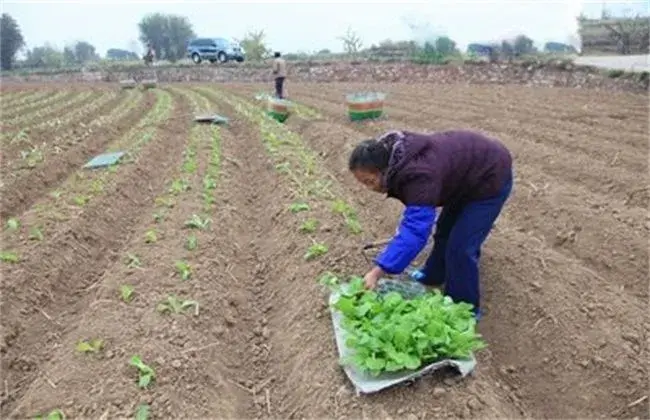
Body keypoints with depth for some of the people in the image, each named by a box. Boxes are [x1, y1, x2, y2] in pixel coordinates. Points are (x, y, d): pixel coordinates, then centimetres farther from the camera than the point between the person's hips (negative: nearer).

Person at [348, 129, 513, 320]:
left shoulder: (419, 175, -39)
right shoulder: (396, 158, -9)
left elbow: (415, 229, -45)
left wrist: (377, 272, -47)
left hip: (490, 177, -9)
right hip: (467, 172, 9)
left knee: (460, 246, -8)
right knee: (445, 230, 21)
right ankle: (434, 275, 44)